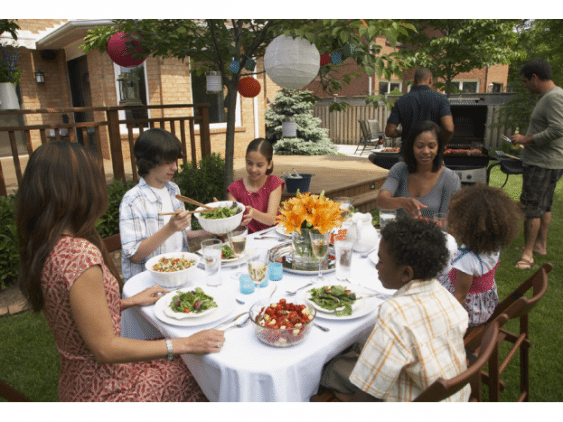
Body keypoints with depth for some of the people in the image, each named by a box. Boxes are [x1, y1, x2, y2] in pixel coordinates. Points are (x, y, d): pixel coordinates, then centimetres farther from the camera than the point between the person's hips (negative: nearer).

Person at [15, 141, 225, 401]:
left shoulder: (42, 248, -2)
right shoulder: (80, 254, -31)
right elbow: (105, 349, -26)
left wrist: (130, 302, 12)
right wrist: (185, 344, -22)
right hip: (106, 392, -8)